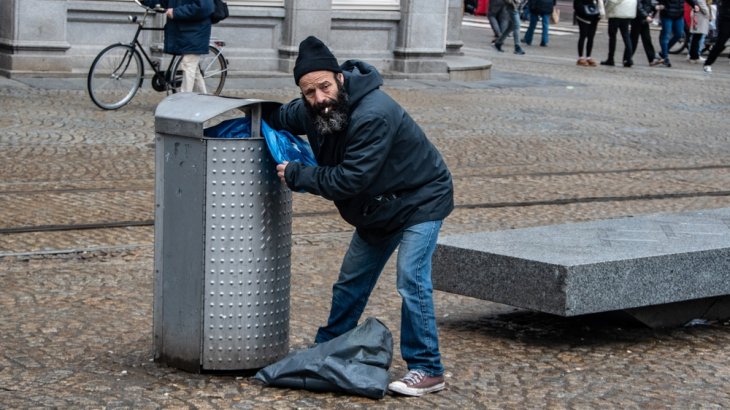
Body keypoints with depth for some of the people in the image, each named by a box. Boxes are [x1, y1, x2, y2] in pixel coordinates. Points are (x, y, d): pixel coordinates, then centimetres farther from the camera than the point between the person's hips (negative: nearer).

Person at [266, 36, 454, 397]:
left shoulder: (374, 116, -35)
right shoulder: (310, 111, -9)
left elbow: (350, 179, -34)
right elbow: (277, 118, 15)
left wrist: (297, 175, -24)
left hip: (421, 201, -8)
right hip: (377, 207, 8)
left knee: (411, 279, -19)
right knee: (351, 282, 16)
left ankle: (427, 370, -12)